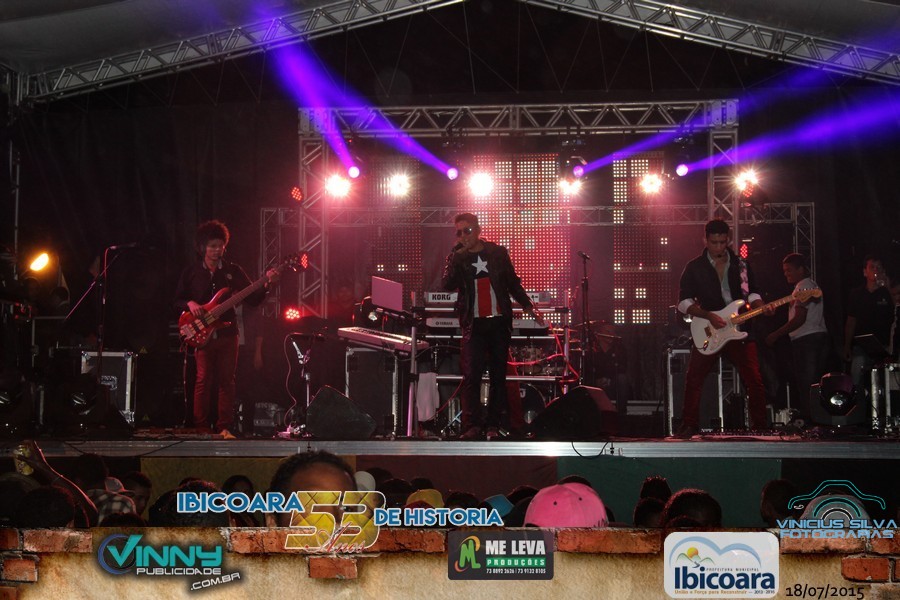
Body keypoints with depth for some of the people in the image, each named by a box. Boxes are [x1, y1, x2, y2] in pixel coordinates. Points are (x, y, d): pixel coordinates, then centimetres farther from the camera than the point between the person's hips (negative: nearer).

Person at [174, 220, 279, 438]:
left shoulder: (233, 271, 7)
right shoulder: (191, 272, 6)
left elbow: (252, 299, 3)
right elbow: (178, 300, 9)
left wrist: (267, 285, -15)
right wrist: (190, 304, -12)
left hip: (227, 332, 1)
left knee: (227, 380, 1)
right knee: (203, 379, -4)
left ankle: (224, 428, 5)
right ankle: (200, 426, 2)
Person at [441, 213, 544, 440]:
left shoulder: (498, 253, 7)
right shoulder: (457, 258, 5)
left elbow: (513, 283, 16)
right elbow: (447, 285, -10)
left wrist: (529, 307, 10)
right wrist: (456, 259, -18)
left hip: (499, 322, 1)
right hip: (474, 325, -1)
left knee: (498, 375, 3)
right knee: (471, 375, -12)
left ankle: (493, 425, 9)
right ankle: (472, 425, -11)